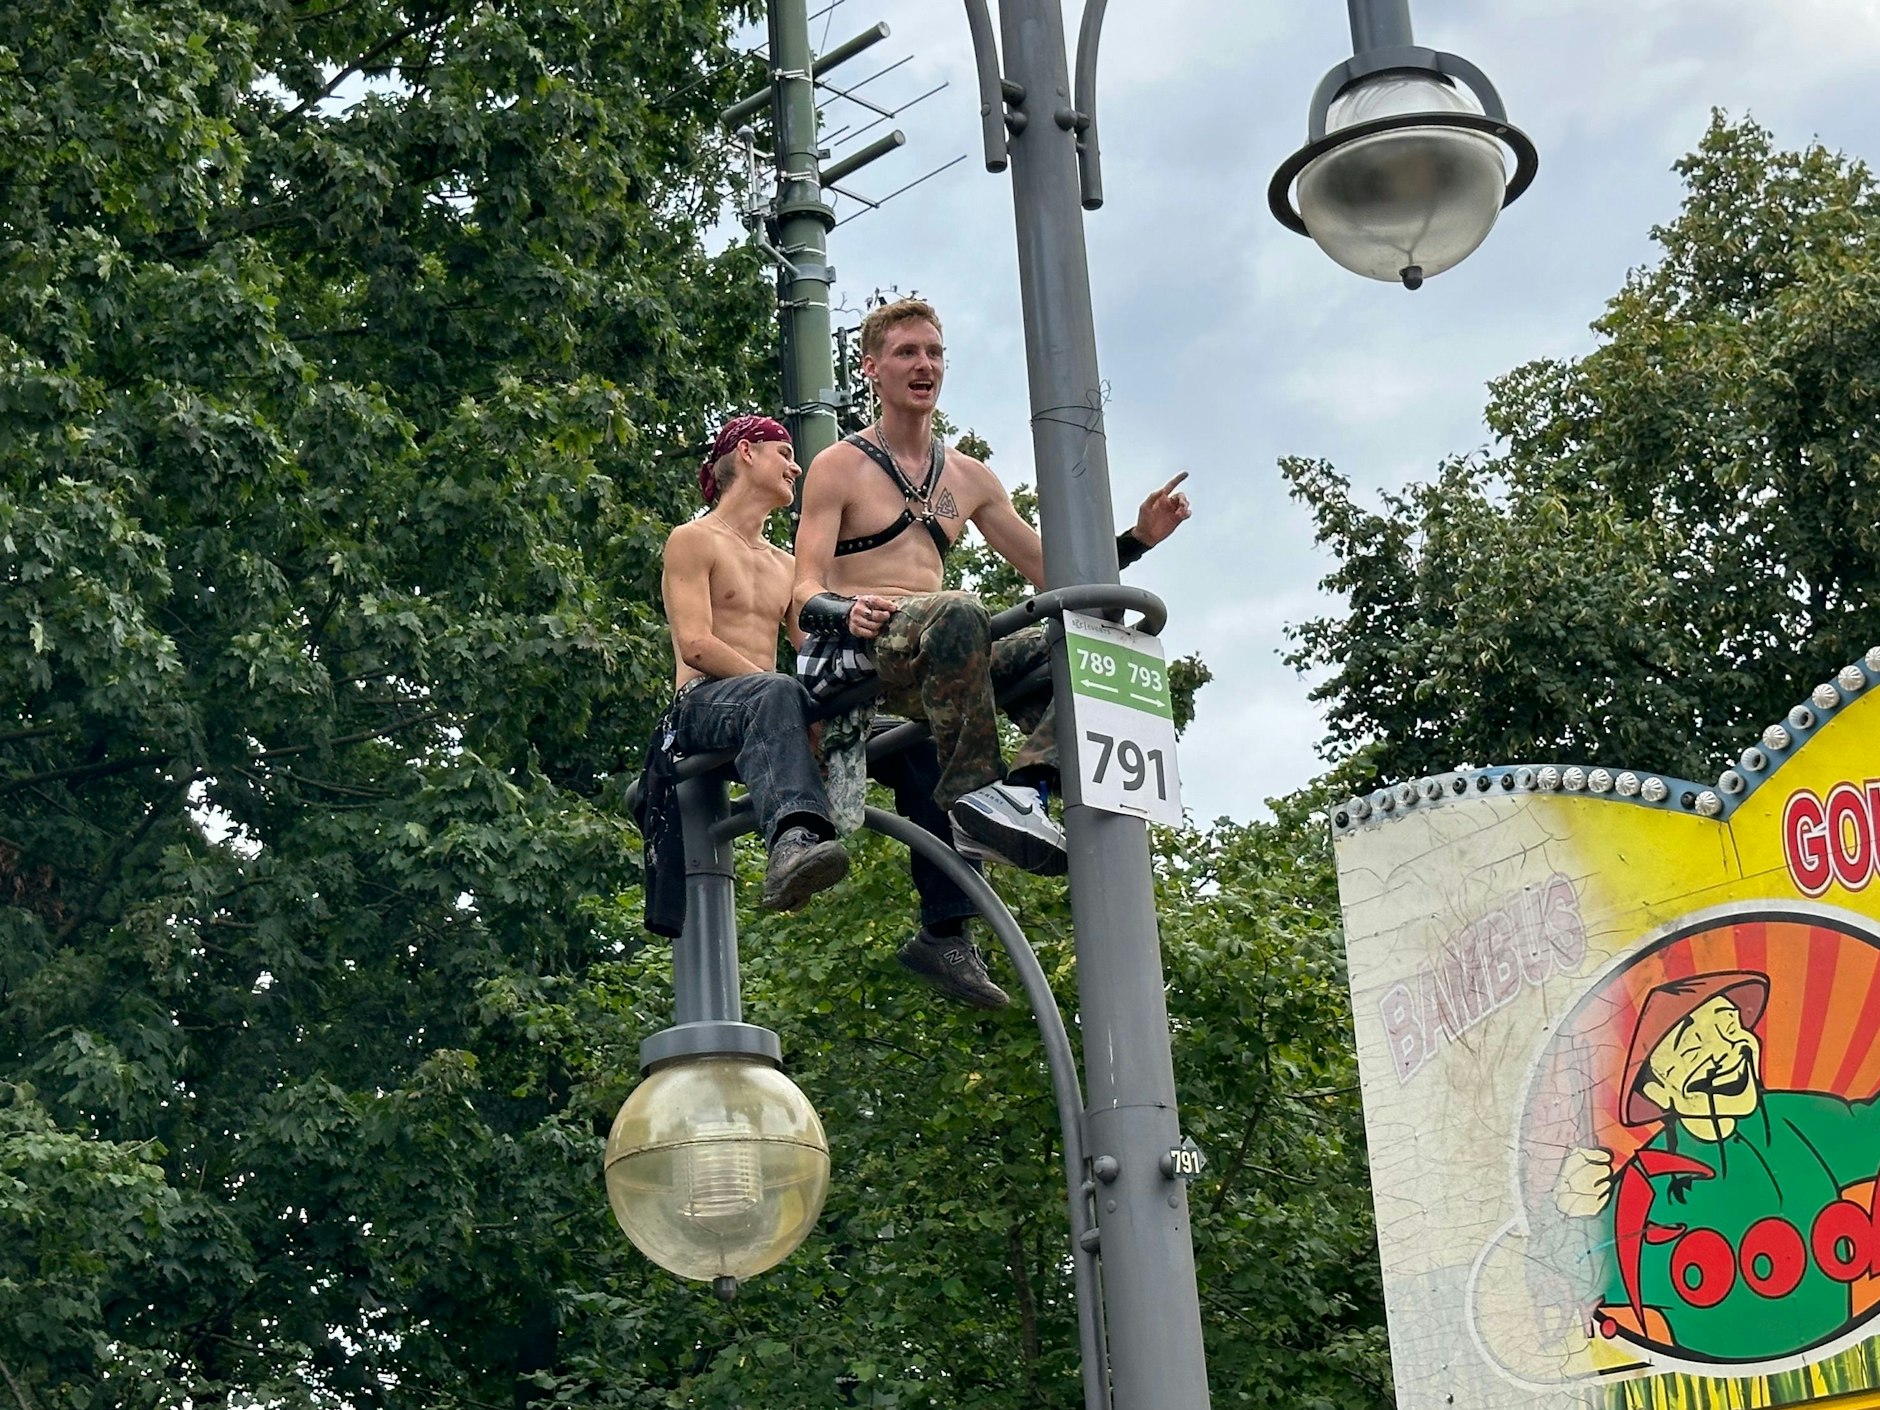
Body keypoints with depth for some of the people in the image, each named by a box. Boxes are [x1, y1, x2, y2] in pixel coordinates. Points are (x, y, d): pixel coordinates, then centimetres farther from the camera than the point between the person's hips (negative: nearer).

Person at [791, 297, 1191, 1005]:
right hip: (850, 655, -6)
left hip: (928, 663, 6)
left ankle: (1022, 783, -34)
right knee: (960, 613, -38)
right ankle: (977, 794, -37)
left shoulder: (968, 478, 21)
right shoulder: (839, 467, 5)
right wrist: (845, 613, -30)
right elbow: (805, 593, -6)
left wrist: (1139, 538, 6)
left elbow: (1056, 574, 21)